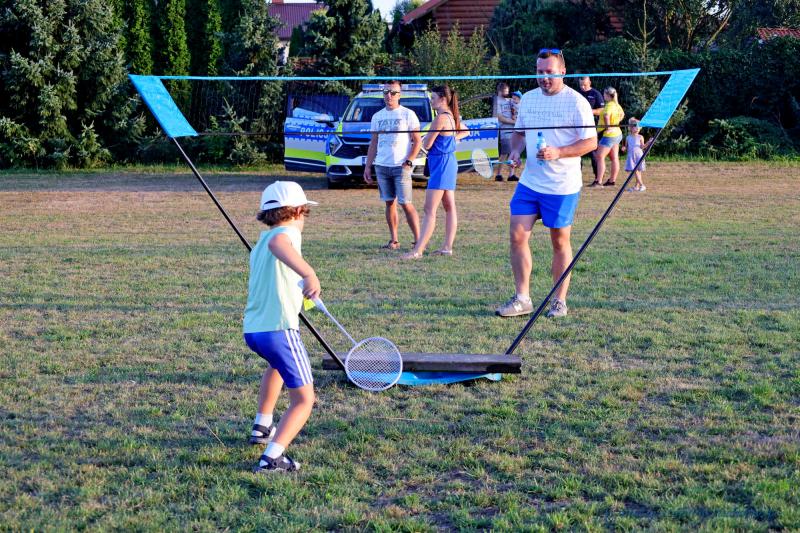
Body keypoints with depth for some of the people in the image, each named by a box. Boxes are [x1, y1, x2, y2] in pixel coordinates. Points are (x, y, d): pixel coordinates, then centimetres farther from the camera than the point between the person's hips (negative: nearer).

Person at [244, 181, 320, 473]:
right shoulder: (286, 233, -6)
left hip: (252, 329, 9)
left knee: (278, 364, 40)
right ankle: (272, 457, -20)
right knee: (304, 400, -4)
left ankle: (262, 426, 44)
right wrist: (309, 273, -47)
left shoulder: (259, 246, 20)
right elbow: (277, 245, -32)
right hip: (279, 329, -9)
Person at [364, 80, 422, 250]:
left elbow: (418, 141, -3)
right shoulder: (377, 116, 14)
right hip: (381, 166, 5)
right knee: (390, 203, 6)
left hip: (401, 167, -5)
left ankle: (418, 240, -5)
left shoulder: (408, 114, -1)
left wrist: (408, 162, -12)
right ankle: (394, 240, 11)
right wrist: (367, 166, 11)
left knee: (406, 204, -9)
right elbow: (373, 144, 18)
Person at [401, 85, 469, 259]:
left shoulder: (441, 118, -18)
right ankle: (447, 247, 17)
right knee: (449, 207, 12)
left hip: (441, 165, -10)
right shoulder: (451, 116, 10)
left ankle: (418, 250, -16)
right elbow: (465, 132, 29)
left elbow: (426, 145, -14)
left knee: (430, 210, -13)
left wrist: (427, 136, 7)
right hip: (448, 163, 10)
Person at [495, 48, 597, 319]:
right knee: (517, 236, -2)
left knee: (560, 243, 4)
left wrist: (558, 153, -24)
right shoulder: (528, 99, 9)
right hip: (529, 182, 5)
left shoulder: (576, 102, -9)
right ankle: (522, 298, 7)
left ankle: (559, 301, 16)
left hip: (562, 186, -5)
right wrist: (516, 150, 0)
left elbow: (591, 142, -11)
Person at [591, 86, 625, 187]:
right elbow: (622, 114, 30)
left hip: (609, 135, -10)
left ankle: (598, 181, -15)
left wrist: (608, 127, -27)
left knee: (600, 157, -10)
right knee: (614, 158, 10)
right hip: (617, 133, 10)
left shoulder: (609, 105, -19)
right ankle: (612, 180, 14)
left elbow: (606, 116, -38)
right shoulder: (617, 105, 10)